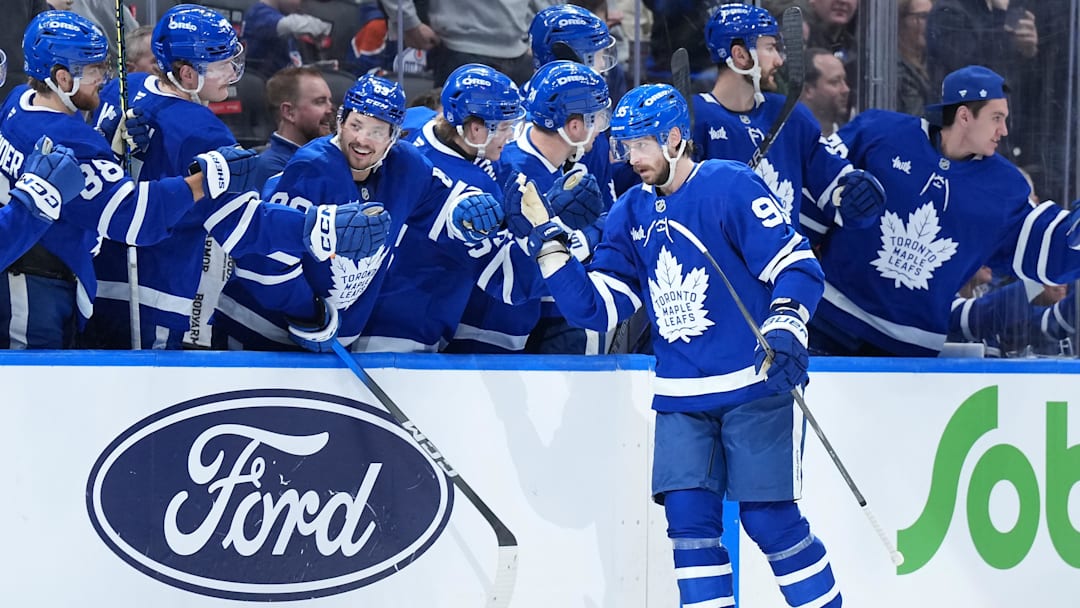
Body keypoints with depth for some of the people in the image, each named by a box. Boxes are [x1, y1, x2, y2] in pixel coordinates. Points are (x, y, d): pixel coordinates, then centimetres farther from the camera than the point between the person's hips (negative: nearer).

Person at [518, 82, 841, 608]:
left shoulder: (730, 186, -9)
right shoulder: (631, 214, 10)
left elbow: (796, 264, -11)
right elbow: (598, 307, 7)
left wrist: (784, 327, -26)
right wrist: (551, 247, -3)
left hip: (757, 386, -6)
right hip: (681, 395, 6)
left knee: (769, 519, -7)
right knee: (688, 514, -4)